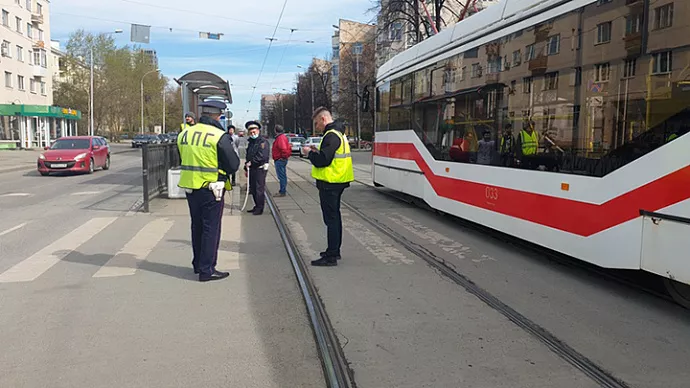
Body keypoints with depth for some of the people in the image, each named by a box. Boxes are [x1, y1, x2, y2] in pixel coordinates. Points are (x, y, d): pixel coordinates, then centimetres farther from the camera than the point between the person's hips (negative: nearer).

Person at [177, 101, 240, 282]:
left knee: (197, 226, 19)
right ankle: (207, 270, 6)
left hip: (190, 187, 6)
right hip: (211, 189, -6)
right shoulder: (220, 136, -15)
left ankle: (198, 264, 31)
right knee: (211, 229, 3)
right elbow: (233, 165, -13)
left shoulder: (184, 134, 5)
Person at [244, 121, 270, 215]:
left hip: (260, 168, -9)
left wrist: (251, 162, -17)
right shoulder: (251, 142, 18)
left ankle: (260, 209, 1)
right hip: (252, 169, 9)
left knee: (259, 189, -5)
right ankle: (257, 206, 24)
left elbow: (262, 156, -22)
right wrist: (246, 167, 18)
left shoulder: (263, 142, -10)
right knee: (253, 189, 13)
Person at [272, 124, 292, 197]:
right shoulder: (283, 137, 15)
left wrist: (283, 156, -18)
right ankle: (283, 191, 24)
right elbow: (289, 148, 21)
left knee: (281, 176, -7)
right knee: (283, 176, 16)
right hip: (282, 159, 11)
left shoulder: (280, 138, -18)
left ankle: (282, 192, -5)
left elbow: (284, 149, -29)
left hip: (279, 160, -11)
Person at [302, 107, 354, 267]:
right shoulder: (338, 133, 16)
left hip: (330, 183, -11)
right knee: (334, 216, 18)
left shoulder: (331, 136, -17)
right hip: (337, 182, 11)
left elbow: (322, 160, -24)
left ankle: (331, 257, -3)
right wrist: (316, 151, 11)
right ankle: (334, 251, 29)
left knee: (331, 219, -7)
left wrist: (309, 153, -7)